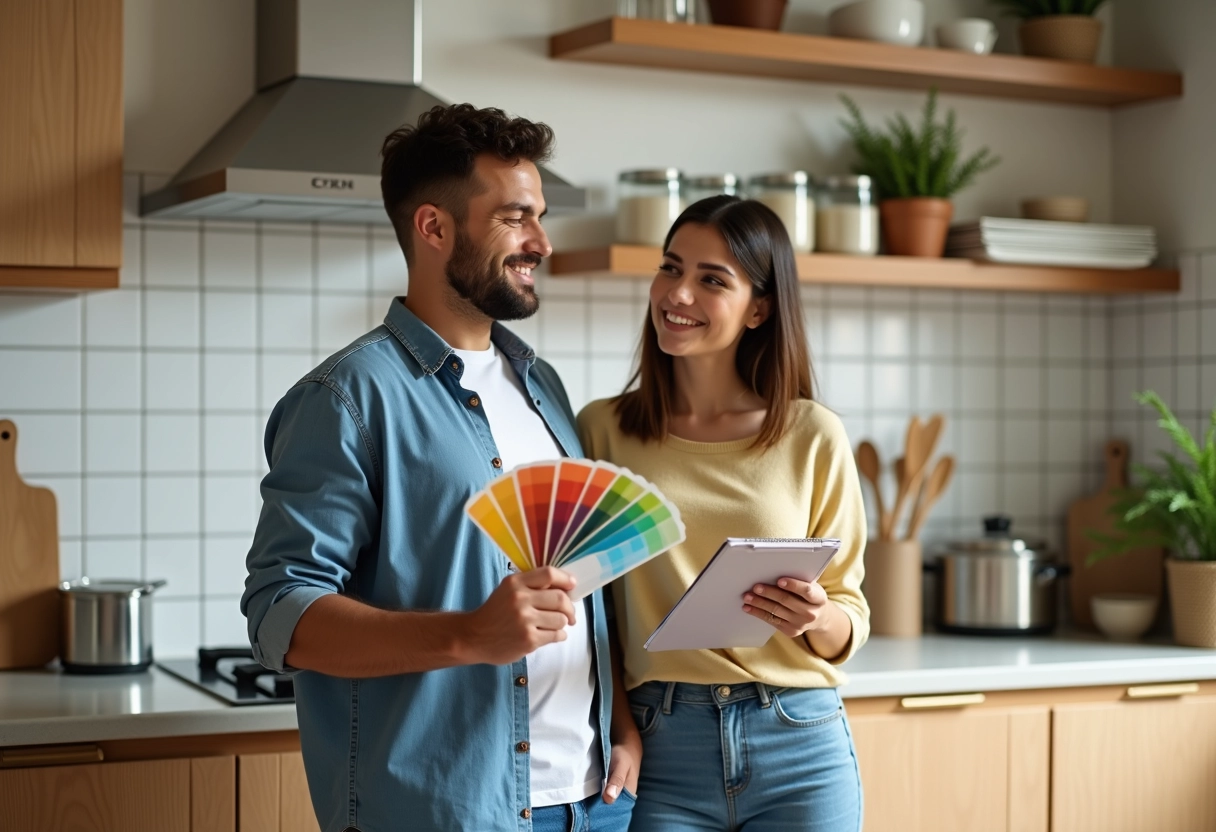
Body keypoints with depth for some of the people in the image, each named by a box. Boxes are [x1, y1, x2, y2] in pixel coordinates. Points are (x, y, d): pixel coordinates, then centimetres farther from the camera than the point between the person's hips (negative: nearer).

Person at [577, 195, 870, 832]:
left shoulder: (813, 437, 0)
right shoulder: (602, 430, 0)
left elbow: (848, 627, 6)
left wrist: (817, 619, -16)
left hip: (798, 749, 0)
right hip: (661, 751, 0)